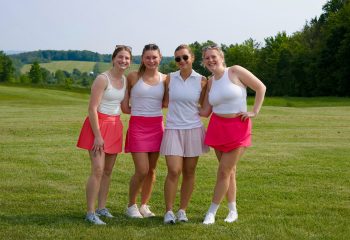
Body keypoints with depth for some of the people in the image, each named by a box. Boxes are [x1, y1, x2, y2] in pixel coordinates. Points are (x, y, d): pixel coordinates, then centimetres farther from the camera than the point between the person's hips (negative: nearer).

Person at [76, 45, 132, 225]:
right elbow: (92, 108, -17)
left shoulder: (125, 80, 9)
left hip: (115, 126, 7)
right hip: (99, 124, -7)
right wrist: (97, 135, -20)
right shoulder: (102, 79, -13)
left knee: (108, 171, 11)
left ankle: (102, 208, 21)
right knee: (98, 170, -13)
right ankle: (90, 213, -8)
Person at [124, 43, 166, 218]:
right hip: (138, 126, -3)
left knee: (152, 170, 8)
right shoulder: (133, 77, -2)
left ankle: (144, 206, 23)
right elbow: (124, 103, 10)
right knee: (142, 170, -8)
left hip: (157, 126, 3)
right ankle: (131, 206, 12)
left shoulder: (165, 79, 5)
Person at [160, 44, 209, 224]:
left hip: (193, 129, 1)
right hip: (173, 129, 0)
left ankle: (182, 210, 18)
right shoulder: (170, 78, 4)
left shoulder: (202, 81, 1)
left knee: (189, 172, 6)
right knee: (174, 171, -10)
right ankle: (168, 211, 2)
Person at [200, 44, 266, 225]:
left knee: (224, 171, -4)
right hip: (217, 127, 5)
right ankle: (232, 211, 22)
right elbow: (205, 112, 8)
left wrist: (254, 111, -9)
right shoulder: (210, 82, 8)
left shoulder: (235, 71, -7)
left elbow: (260, 87, -5)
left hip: (238, 127, -5)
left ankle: (211, 212, 4)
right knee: (230, 170, 11)